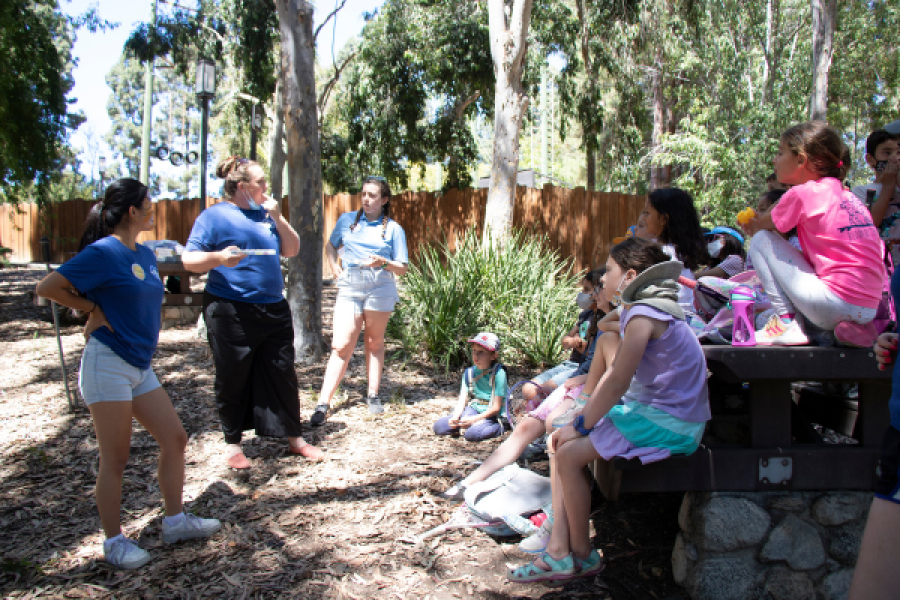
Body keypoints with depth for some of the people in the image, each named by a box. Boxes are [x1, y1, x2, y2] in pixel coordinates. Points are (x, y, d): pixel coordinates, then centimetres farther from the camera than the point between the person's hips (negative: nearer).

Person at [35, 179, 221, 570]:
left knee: (174, 439, 9)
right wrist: (94, 308, -8)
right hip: (108, 364, -8)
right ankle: (114, 542, 16)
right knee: (115, 459, 1)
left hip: (140, 366, 8)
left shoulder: (145, 255, 10)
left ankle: (175, 521, 23)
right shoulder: (103, 252, -13)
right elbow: (46, 288, -14)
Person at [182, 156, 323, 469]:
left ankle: (295, 438, 21)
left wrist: (277, 218, -1)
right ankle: (232, 443, 21)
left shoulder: (266, 213, 14)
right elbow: (189, 259, -8)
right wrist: (219, 257, -27)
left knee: (283, 374, 9)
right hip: (231, 312, -5)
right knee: (233, 379, 5)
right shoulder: (215, 215, -4)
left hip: (274, 310, 5)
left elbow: (292, 249, 11)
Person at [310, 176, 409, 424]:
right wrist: (334, 267, 10)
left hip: (380, 288, 0)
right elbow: (330, 245, 28)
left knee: (375, 342, 9)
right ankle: (323, 404, -6)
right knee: (341, 346, -6)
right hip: (349, 287, 1)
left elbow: (402, 268, 4)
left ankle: (373, 395, 21)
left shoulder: (393, 229, 6)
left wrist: (383, 262, -16)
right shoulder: (346, 220, 12)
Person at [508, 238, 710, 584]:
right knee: (560, 443, 3)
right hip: (654, 412, 10)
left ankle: (583, 556, 3)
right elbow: (612, 376, 13)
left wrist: (580, 426, -10)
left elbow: (616, 384, -21)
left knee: (569, 453, -15)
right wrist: (580, 420, 6)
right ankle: (558, 552, 1)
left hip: (669, 426, -10)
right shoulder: (643, 310, 14)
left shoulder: (643, 316, -19)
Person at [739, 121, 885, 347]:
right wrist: (761, 220, 23)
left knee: (761, 240, 2)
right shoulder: (845, 195, 15)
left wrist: (753, 224, 29)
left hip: (836, 302, -8)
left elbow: (762, 225, 8)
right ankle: (850, 327, 14)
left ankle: (786, 323, -2)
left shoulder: (802, 193, -7)